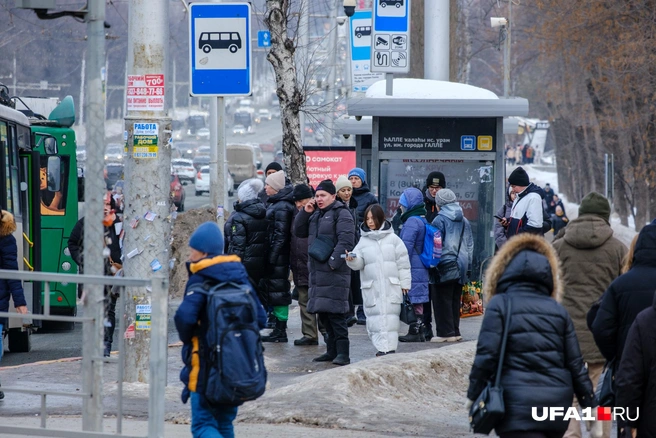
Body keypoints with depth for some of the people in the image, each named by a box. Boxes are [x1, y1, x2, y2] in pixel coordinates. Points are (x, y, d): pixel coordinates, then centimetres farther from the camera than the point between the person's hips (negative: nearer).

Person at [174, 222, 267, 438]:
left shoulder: (200, 279, -12)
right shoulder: (240, 276, 6)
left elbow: (185, 317, -26)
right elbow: (260, 318, 5)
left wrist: (188, 340, -6)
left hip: (207, 364, -6)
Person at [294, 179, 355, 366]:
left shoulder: (341, 214, -7)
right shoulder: (315, 214, 19)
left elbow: (346, 241, -17)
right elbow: (299, 231, 20)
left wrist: (334, 262, -21)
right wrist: (305, 212, 7)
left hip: (334, 272, -9)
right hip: (317, 271, 9)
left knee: (335, 313, -13)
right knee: (322, 312, 10)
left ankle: (342, 353, -12)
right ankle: (332, 350, 16)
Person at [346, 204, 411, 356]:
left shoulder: (393, 239, 3)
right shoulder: (364, 241, 8)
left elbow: (403, 263, 5)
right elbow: (359, 264, 4)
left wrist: (405, 283, 1)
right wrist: (352, 259, -18)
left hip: (392, 287, -1)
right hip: (372, 288, 1)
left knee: (390, 318, 1)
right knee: (375, 319, -3)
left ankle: (390, 348, 5)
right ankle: (382, 348, 0)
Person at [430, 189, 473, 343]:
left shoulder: (440, 220, -9)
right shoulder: (464, 221, 11)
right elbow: (470, 245, 14)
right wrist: (468, 266, 19)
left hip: (445, 263, -6)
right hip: (461, 265, 6)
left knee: (442, 299, -1)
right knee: (455, 299, 12)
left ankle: (445, 332, -4)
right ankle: (455, 332, 14)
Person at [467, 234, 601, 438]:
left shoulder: (500, 305, 0)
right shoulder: (558, 310, 13)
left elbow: (486, 355, -8)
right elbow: (575, 363, 11)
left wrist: (473, 395, 1)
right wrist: (591, 405, 16)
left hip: (518, 405, -5)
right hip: (558, 403, 5)